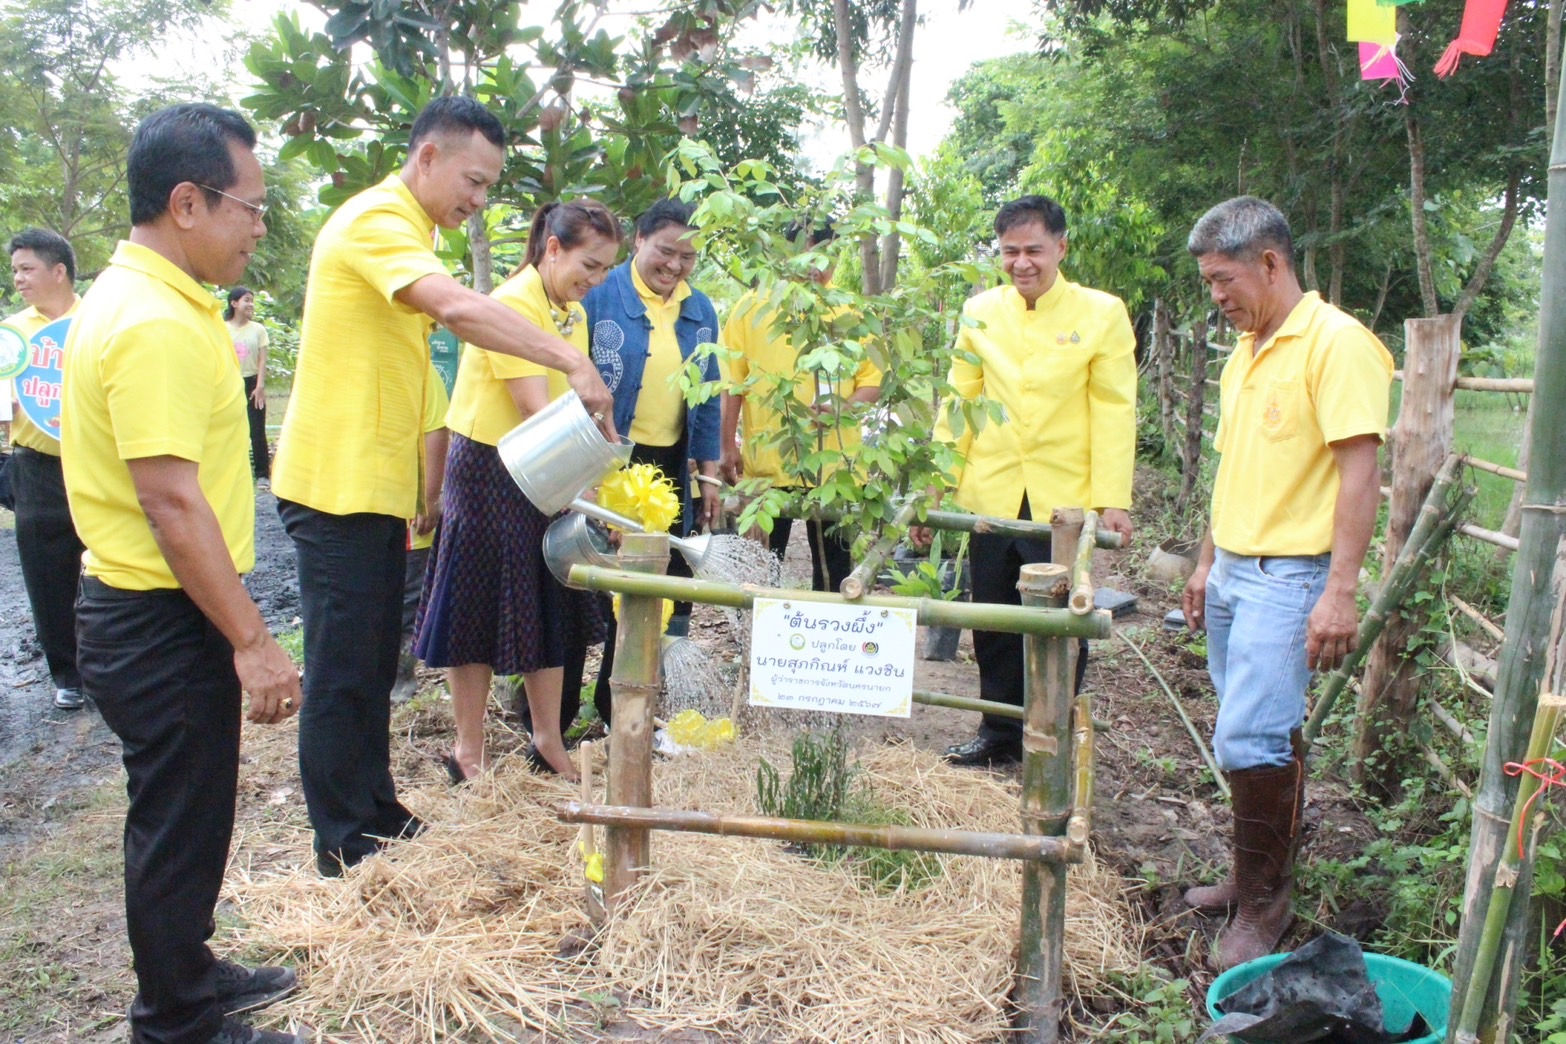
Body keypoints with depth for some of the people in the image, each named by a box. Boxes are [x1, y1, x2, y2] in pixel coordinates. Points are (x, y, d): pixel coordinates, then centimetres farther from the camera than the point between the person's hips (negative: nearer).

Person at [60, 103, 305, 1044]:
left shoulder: (145, 299, 11)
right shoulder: (155, 325, -23)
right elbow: (172, 502, -27)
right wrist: (252, 641, -24)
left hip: (152, 612, 10)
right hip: (161, 622, -10)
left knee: (182, 817, 23)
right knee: (179, 827, 5)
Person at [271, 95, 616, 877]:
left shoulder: (404, 231, 19)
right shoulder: (374, 221, -14)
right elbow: (458, 309, -33)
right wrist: (573, 364, -37)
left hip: (376, 486, 10)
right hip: (337, 483, -10)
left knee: (373, 665, 16)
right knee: (343, 671, -1)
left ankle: (377, 814, 27)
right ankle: (344, 843, 10)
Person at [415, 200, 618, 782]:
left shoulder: (573, 312, 8)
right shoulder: (513, 305, -19)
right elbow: (536, 410, -26)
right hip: (487, 469, -8)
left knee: (551, 609, 12)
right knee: (478, 611, 2)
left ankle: (548, 739, 24)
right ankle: (469, 753, 15)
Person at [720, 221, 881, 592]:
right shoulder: (753, 307, 3)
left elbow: (871, 379, 6)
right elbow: (732, 381, 2)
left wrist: (846, 409, -14)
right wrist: (728, 446, -4)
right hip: (766, 462, -1)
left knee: (833, 563, 8)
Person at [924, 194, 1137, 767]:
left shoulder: (1102, 313, -2)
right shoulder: (980, 312, 6)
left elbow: (1114, 411, -3)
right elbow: (959, 404, 9)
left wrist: (1113, 498, -9)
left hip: (1065, 501, -2)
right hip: (990, 497, 3)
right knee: (994, 623, 10)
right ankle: (999, 731, 27)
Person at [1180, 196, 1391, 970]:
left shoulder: (1336, 342, -12)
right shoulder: (1245, 354, 15)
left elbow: (1359, 470, -17)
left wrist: (1341, 590, -22)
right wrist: (1206, 564, 21)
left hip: (1288, 577, -8)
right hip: (1233, 571, 8)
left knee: (1250, 740, -9)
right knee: (1265, 733, 15)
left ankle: (1262, 905, 6)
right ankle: (1256, 875, 27)